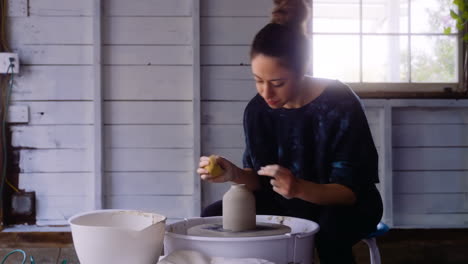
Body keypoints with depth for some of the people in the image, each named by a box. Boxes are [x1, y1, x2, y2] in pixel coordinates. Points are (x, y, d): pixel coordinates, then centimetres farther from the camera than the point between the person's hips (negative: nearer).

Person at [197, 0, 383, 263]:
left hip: (344, 206, -4)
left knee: (330, 227, -39)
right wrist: (235, 174, -25)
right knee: (214, 218, -13)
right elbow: (261, 179, -2)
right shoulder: (258, 109, -9)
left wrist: (300, 188, -44)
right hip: (288, 203, 5)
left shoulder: (340, 104, -24)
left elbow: (349, 190, -25)